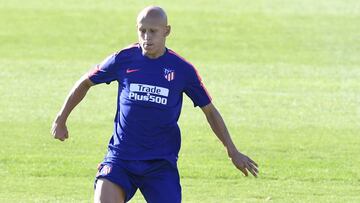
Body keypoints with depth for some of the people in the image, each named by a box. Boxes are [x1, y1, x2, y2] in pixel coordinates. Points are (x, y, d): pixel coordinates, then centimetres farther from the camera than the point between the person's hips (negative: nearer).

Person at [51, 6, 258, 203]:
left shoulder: (183, 70, -1)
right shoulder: (123, 59, -1)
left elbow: (210, 111, 10)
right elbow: (85, 83, 15)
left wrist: (233, 152, 10)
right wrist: (61, 120, 16)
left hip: (161, 163, 0)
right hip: (121, 157, 0)